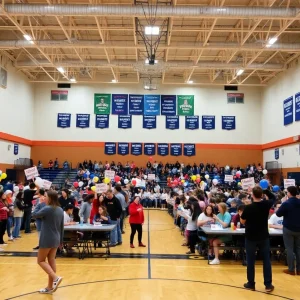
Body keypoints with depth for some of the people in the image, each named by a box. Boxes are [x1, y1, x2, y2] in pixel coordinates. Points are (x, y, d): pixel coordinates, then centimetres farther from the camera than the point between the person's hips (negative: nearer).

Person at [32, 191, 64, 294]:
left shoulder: (47, 209, -17)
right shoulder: (60, 210, 6)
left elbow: (35, 215, -3)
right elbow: (62, 227, 12)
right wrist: (61, 240, 19)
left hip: (47, 240, -7)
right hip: (56, 240, 7)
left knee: (41, 260, 7)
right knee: (52, 261, 11)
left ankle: (56, 278, -10)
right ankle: (50, 287, 16)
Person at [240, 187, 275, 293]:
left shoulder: (248, 207, -17)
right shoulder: (266, 204, -9)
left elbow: (242, 221, -3)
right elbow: (273, 198, 15)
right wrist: (265, 190, 10)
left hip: (251, 237, -2)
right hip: (264, 236, 3)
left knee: (250, 261, 8)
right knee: (266, 260, 10)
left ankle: (251, 284, 16)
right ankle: (268, 284, 13)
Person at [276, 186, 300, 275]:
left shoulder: (286, 203, -17)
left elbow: (278, 214, -7)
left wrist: (280, 208, 8)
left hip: (288, 228, -5)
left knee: (290, 249, 2)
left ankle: (291, 269, 5)